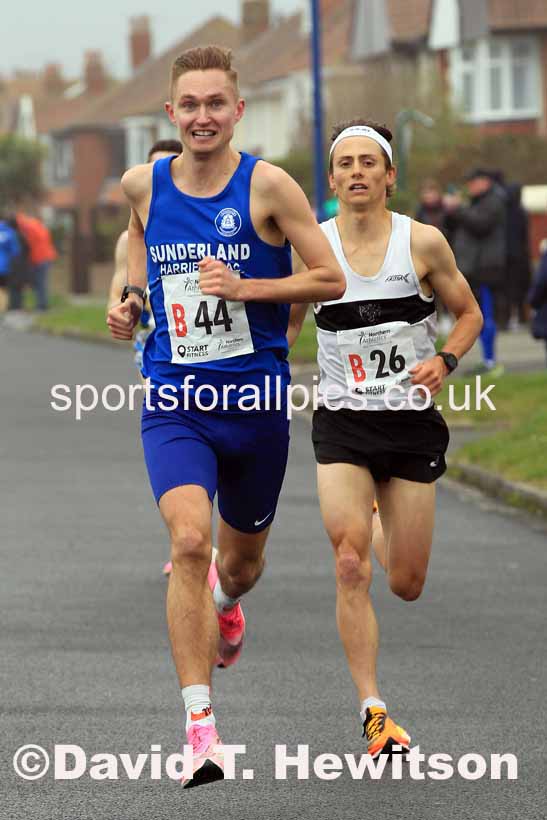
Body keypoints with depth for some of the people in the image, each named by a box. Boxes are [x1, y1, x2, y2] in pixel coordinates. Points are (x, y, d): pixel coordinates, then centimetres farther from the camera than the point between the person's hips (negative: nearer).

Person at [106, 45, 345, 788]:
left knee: (240, 563, 16)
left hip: (256, 400, 0)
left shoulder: (267, 185, -8)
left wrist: (246, 287, -19)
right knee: (189, 539, -23)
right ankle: (200, 727, -22)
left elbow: (331, 279, -7)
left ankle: (223, 600, 57)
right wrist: (131, 302, 8)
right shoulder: (143, 185, 1)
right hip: (174, 401, 0)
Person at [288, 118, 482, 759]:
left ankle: (384, 525, 46)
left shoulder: (423, 243, -5)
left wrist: (444, 361, -11)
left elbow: (468, 314, 7)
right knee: (351, 568, -17)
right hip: (341, 424, 0)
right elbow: (286, 324, 12)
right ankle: (374, 712, -12)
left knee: (406, 584, 8)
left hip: (412, 423, 0)